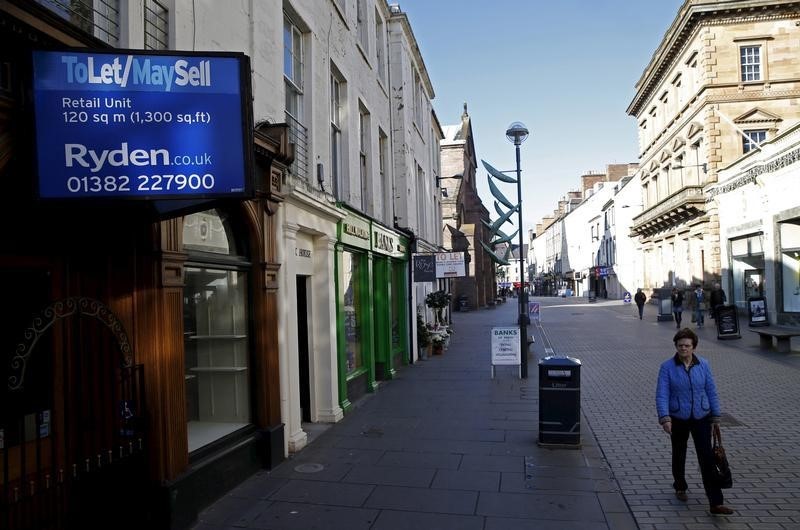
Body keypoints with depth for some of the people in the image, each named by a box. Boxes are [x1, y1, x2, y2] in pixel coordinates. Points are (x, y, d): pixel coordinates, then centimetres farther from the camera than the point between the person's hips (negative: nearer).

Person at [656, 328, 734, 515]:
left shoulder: (703, 365, -3)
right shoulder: (667, 367, -11)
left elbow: (711, 391, 4)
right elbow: (662, 394, -15)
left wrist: (715, 417, 5)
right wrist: (664, 418, -26)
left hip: (701, 417, 1)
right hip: (678, 419, -1)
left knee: (707, 458, -4)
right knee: (679, 455, 16)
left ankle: (716, 503, -1)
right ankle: (680, 487, 40)